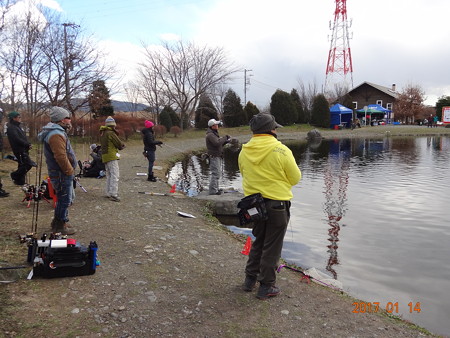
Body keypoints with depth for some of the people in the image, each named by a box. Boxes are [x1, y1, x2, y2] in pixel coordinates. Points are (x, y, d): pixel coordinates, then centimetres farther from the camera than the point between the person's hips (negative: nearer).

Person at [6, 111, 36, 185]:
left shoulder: (17, 126, 19)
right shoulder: (11, 128, -11)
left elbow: (23, 138, 19)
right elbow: (17, 139, -20)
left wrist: (28, 144, 2)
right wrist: (27, 145, -14)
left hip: (23, 150, 10)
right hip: (19, 150, -10)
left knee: (22, 165, 12)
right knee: (28, 164, -13)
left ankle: (20, 181, 19)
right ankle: (15, 175, 2)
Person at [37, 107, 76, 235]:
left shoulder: (57, 131, 15)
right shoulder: (56, 134, -21)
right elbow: (61, 156, -28)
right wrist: (70, 171, -20)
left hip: (62, 173, 11)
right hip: (62, 174, -11)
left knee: (63, 199, 21)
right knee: (65, 200, -1)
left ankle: (58, 223, 34)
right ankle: (60, 226, 10)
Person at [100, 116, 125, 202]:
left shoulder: (102, 133, 14)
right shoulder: (110, 133, -14)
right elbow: (119, 144, -12)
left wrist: (120, 145, 2)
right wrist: (122, 145, 10)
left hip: (105, 156, 9)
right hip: (111, 156, -9)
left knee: (109, 175, 15)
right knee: (115, 176, -10)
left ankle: (108, 193, 18)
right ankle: (113, 194, -14)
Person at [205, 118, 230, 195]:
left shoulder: (214, 134, 18)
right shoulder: (210, 135, -15)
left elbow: (219, 144, 21)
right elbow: (217, 143, -28)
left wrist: (226, 141, 5)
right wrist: (225, 138, -17)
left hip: (218, 157, 10)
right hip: (214, 157, -10)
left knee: (216, 173, 15)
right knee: (215, 174, -11)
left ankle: (216, 188, 22)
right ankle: (213, 190, -9)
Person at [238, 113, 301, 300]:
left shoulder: (244, 152, -1)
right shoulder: (281, 151, -16)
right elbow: (295, 177, -7)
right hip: (277, 204, -5)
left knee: (258, 242, 23)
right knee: (272, 247, 7)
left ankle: (250, 279, 30)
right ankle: (266, 287, 16)